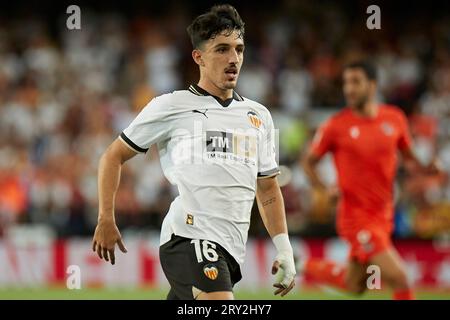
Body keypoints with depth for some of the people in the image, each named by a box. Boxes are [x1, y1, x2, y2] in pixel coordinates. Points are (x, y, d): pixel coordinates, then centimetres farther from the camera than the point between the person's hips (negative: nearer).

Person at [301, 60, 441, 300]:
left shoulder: (395, 118, 2)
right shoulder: (335, 127, -8)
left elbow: (408, 154, 14)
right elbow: (308, 162, 2)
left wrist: (426, 167, -7)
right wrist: (325, 189, -16)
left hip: (383, 216, 6)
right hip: (356, 216, -5)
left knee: (355, 286, 15)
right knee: (398, 279, -16)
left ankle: (308, 268, 37)